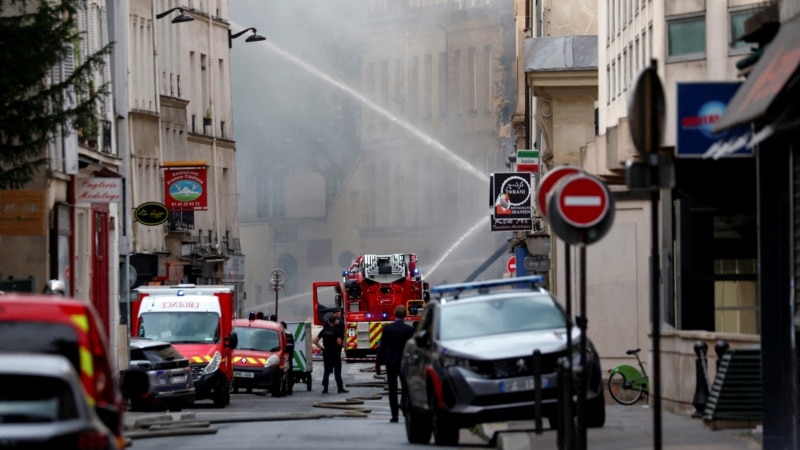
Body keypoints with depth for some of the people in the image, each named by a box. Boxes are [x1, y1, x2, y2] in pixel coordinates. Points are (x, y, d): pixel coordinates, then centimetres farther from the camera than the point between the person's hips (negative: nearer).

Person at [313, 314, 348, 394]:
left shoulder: (324, 331, 5)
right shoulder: (336, 330, -9)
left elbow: (315, 341, 2)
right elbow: (339, 341, -20)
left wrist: (321, 348, 7)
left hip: (326, 353, 4)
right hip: (335, 353, -4)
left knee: (326, 371, 9)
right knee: (337, 371, -1)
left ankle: (325, 388, 6)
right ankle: (340, 388, -2)